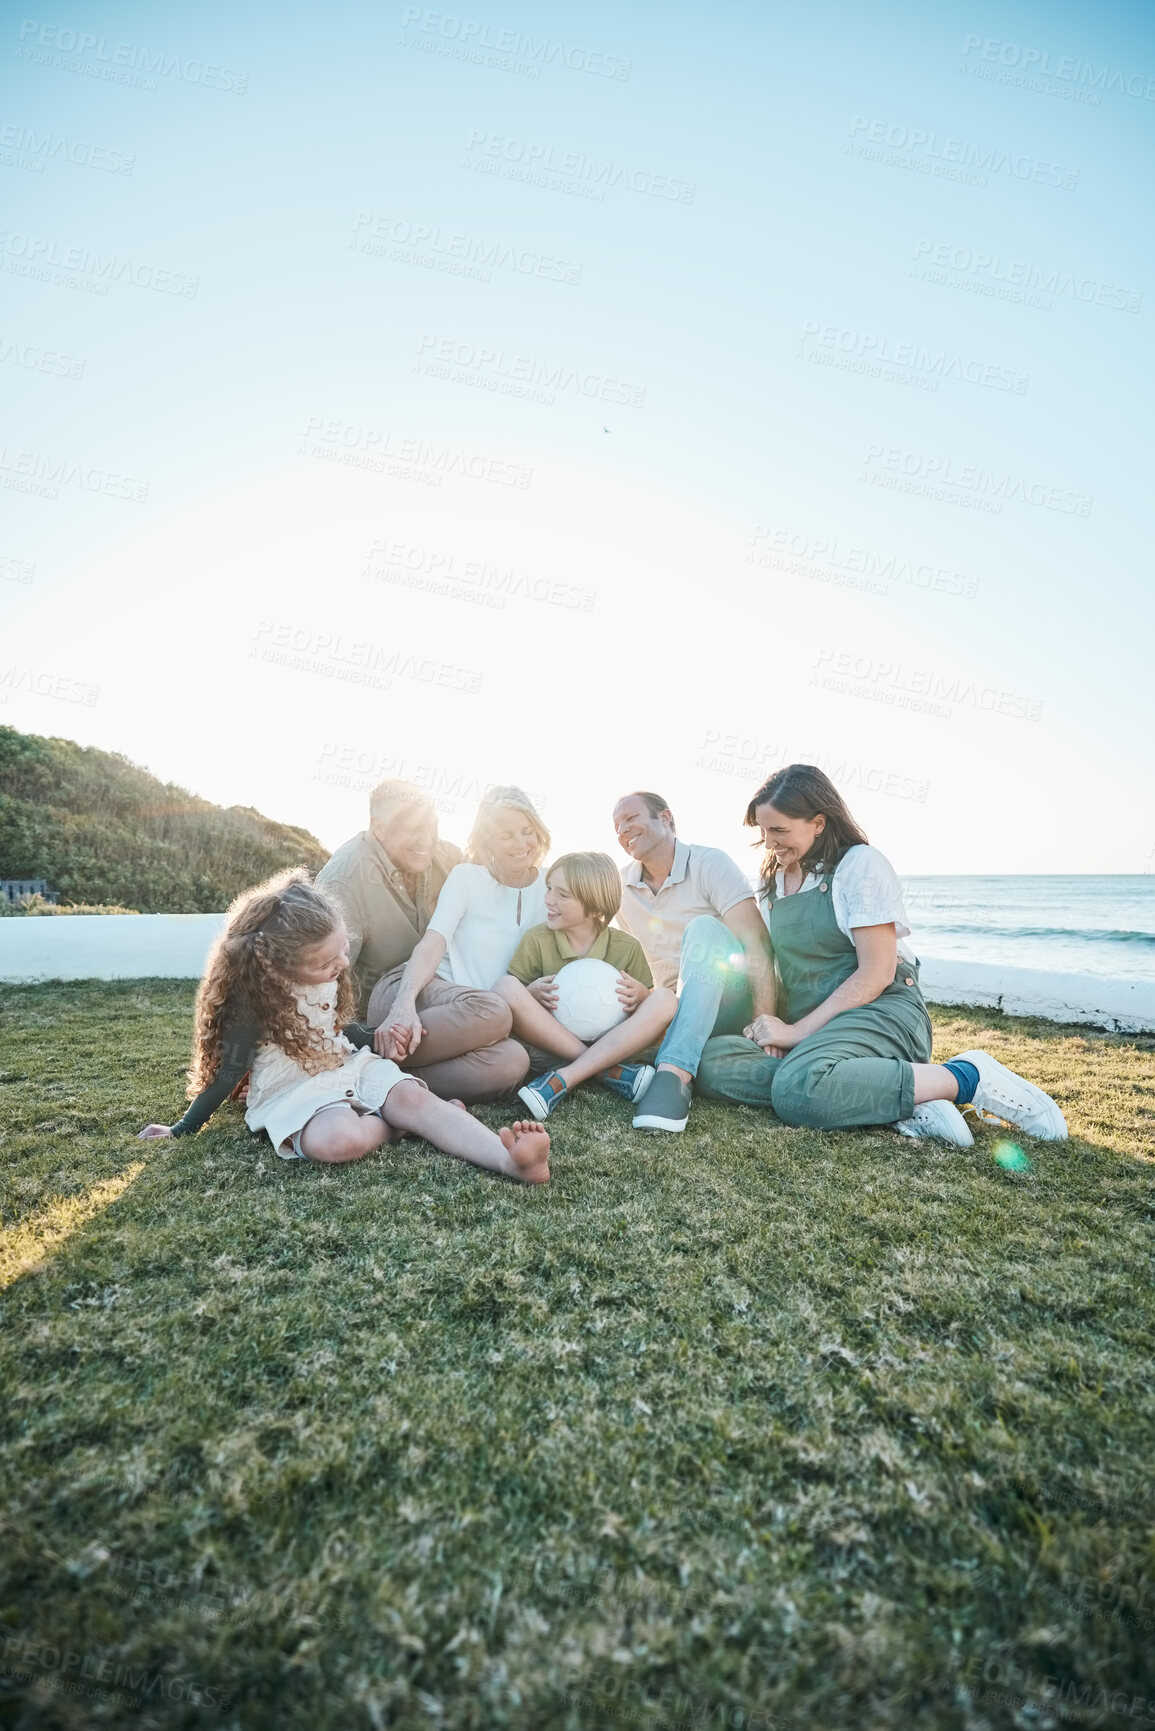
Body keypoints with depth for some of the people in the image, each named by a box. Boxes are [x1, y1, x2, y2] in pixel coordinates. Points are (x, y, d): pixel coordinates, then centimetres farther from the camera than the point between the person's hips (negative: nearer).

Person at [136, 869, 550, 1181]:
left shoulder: (328, 976, 0)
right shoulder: (256, 998, -15)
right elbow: (229, 1073, -5)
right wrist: (181, 1130, -3)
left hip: (351, 1067, 5)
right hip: (294, 1093, -4)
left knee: (412, 1095, -27)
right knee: (338, 1139, -40)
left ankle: (509, 1158, -41)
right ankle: (400, 1122, -13)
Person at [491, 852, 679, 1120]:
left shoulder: (627, 947, 0)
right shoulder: (536, 940, -2)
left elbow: (651, 1001, 9)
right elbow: (512, 1001, 0)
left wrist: (639, 994, -14)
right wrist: (532, 993, -22)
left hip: (610, 1045, 1)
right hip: (550, 1045, 0)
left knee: (665, 999, -22)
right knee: (506, 987, -25)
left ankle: (562, 1079, -30)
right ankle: (608, 1072, -26)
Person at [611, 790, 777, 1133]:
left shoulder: (709, 863, -8)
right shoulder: (620, 885, 5)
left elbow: (755, 947, -18)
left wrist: (764, 1023, -30)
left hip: (728, 1003, -4)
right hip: (676, 1008, 4)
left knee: (704, 928, -33)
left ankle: (674, 1074, -45)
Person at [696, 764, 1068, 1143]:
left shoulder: (861, 863, -6)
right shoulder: (774, 882, 15)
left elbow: (876, 974, -13)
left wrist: (799, 1031, -16)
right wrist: (768, 1024, -5)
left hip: (881, 1013, -7)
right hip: (811, 1029, 7)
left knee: (798, 1088, -37)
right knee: (713, 1060, -21)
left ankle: (965, 1078, -16)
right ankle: (890, 1098, -21)